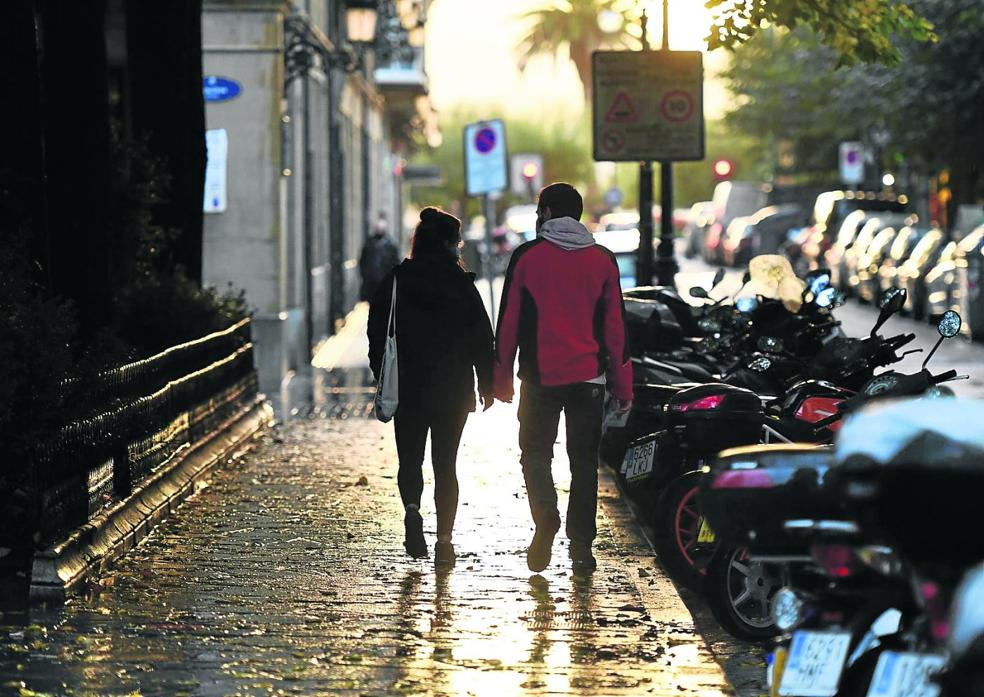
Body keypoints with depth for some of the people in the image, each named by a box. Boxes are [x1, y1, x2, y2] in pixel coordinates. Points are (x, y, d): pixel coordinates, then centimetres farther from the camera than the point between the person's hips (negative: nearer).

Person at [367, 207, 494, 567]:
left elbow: (377, 333, 2)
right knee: (446, 464, 8)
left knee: (410, 458, 14)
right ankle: (444, 540, 2)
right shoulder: (461, 284, -5)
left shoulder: (395, 282, -2)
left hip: (407, 388, 1)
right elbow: (482, 337, -3)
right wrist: (486, 383, 7)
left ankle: (412, 508, -15)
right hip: (453, 389, -1)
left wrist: (384, 380, 11)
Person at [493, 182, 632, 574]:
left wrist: (502, 378, 6)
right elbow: (616, 325, 6)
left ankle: (546, 524, -10)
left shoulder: (527, 257, -2)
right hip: (589, 379, 2)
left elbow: (508, 322, -1)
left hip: (539, 377, -2)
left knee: (535, 455, 11)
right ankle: (581, 545, 6)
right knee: (584, 461, 8)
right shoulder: (602, 260, 5)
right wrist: (623, 387, 10)